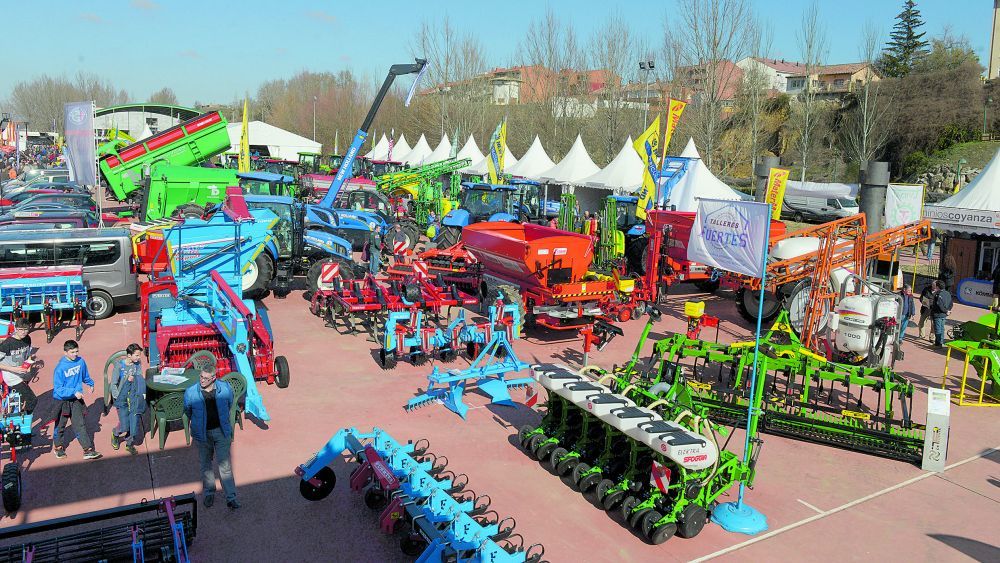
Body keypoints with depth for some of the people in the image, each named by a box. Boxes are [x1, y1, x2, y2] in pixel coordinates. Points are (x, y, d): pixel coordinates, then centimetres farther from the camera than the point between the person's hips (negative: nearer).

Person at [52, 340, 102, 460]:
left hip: (76, 400, 3)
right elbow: (58, 389, -21)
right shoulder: (60, 368, -19)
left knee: (80, 425, -1)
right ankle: (58, 447, 36)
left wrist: (91, 384, 30)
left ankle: (88, 450, -4)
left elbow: (85, 375, 17)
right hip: (62, 400, -3)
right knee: (60, 425, 15)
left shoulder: (81, 362, -5)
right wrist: (74, 392, -28)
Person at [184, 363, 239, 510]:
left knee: (225, 465, 1)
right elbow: (187, 412, 7)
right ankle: (209, 493, 35)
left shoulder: (225, 389, -12)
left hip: (221, 431, -1)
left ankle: (231, 498, 8)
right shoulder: (191, 392, -14)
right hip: (202, 433, 1)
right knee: (205, 465, 16)